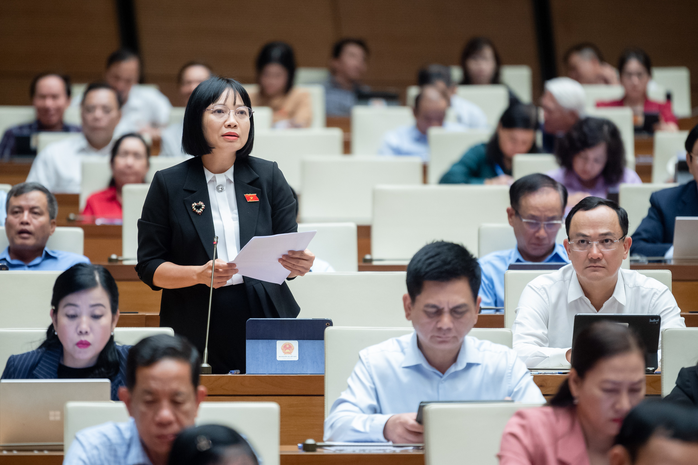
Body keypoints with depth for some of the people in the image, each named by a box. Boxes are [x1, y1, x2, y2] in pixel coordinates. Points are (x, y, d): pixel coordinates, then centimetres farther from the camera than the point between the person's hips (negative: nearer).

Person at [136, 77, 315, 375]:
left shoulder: (268, 177, 8)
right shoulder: (169, 184, 3)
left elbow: (288, 252, 6)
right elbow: (149, 266, 1)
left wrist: (298, 264, -18)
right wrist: (199, 274, -15)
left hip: (264, 319, 1)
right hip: (195, 328, -1)